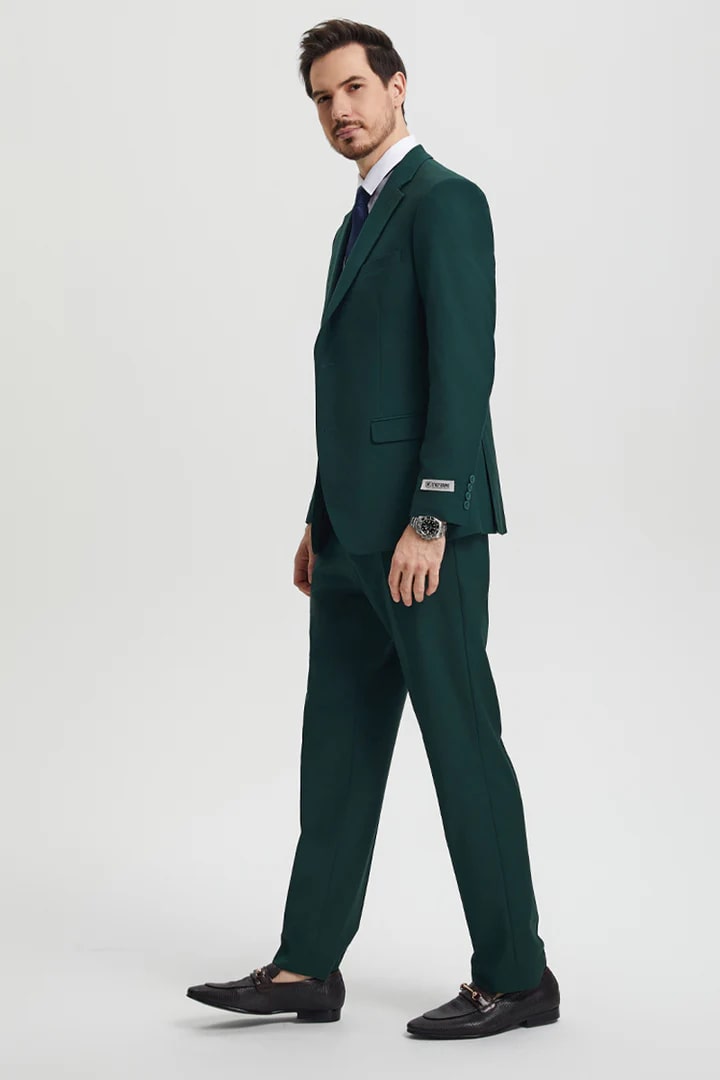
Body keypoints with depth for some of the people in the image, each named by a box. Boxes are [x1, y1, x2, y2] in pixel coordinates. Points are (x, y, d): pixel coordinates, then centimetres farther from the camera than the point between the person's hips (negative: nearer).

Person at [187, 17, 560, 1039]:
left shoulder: (445, 200, -9)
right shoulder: (361, 220, 20)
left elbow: (464, 369, -18)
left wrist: (429, 522, -23)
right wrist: (323, 521, 19)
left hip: (423, 527, -10)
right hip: (356, 531, 10)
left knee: (462, 744, -4)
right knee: (337, 747, 10)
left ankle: (515, 976, 6)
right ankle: (308, 967, 16)